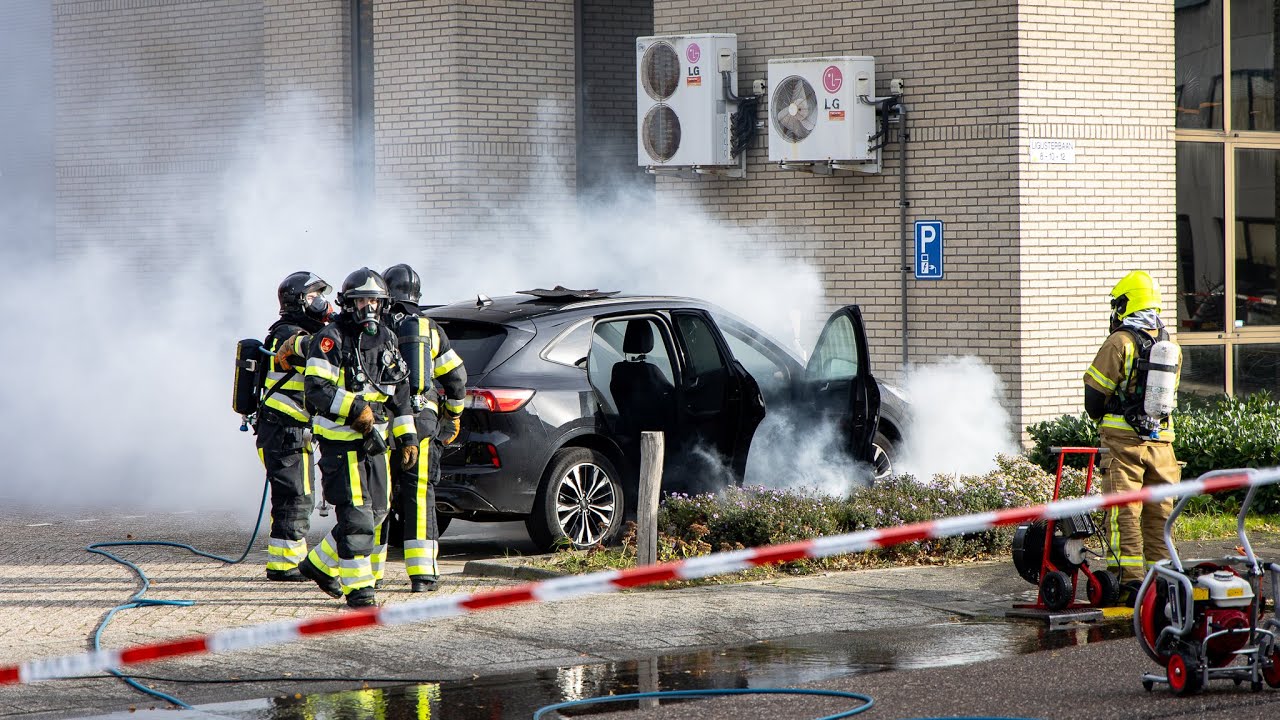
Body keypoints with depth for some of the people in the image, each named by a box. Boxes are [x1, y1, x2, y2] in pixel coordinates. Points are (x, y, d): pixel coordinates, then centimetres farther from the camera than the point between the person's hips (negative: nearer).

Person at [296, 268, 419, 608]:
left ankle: (320, 564, 28)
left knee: (375, 514, 11)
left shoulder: (386, 339, 15)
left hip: (375, 441, 8)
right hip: (341, 442, -8)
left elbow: (400, 392, 19)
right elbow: (316, 388, -16)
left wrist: (408, 437, 14)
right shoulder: (331, 339, -8)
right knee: (355, 516, -11)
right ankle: (358, 588, -5)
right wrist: (355, 408, -22)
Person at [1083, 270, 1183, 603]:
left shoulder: (1120, 343, -11)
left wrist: (1100, 418, 14)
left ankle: (1130, 579, -9)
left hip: (1123, 439, -5)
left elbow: (1094, 394, -6)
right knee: (1158, 511, 11)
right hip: (1161, 438, 5)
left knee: (1124, 512, -3)